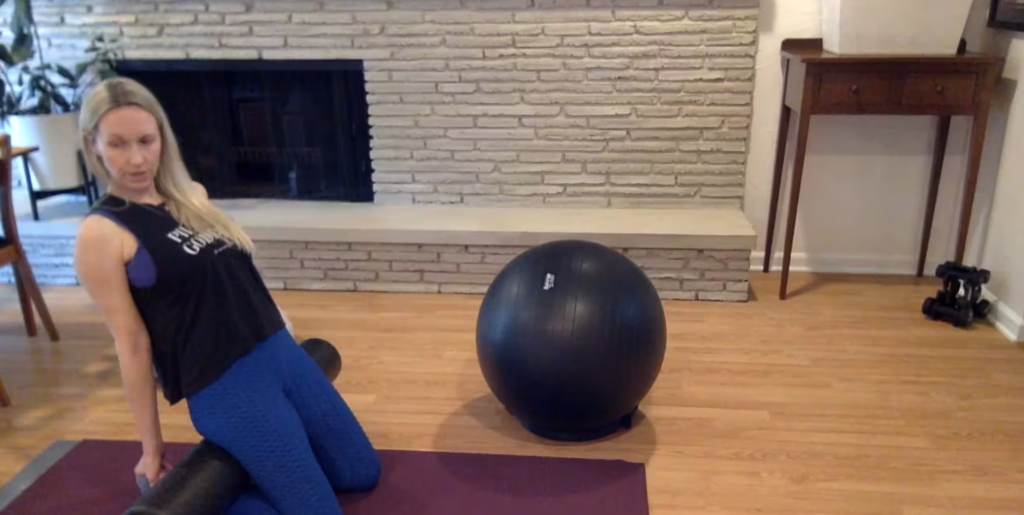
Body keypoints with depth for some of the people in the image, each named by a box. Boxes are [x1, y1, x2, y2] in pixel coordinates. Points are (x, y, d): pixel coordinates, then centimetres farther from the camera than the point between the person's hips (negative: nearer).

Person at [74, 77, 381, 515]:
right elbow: (132, 344, -8)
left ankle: (247, 461, 28)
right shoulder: (102, 233, -10)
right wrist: (152, 446, -1)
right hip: (224, 387, -7)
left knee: (362, 474, 17)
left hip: (281, 351, 7)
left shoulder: (192, 195, 10)